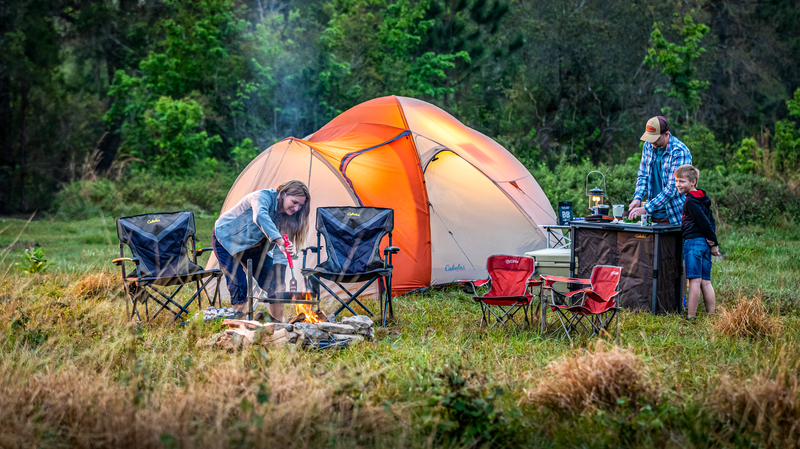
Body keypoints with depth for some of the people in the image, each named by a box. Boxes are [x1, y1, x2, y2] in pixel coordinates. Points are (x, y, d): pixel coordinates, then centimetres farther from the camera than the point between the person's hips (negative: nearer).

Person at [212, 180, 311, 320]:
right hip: (226, 240, -7)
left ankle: (277, 323, 9)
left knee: (274, 285, -2)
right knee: (238, 285, -20)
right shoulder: (264, 197, -31)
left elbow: (279, 251, -11)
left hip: (252, 246, 7)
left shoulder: (285, 215, -11)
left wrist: (279, 279, -21)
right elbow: (260, 216, -55)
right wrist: (278, 240, -67)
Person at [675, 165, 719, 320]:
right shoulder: (702, 199, 18)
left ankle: (691, 316, -7)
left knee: (695, 280, -8)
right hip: (705, 243, 9)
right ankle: (711, 315, 9)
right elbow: (711, 220, 16)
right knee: (705, 281, 9)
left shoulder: (691, 201, -11)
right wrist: (712, 241, 3)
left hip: (694, 241, -9)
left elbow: (704, 222, -15)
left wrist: (714, 242, -10)